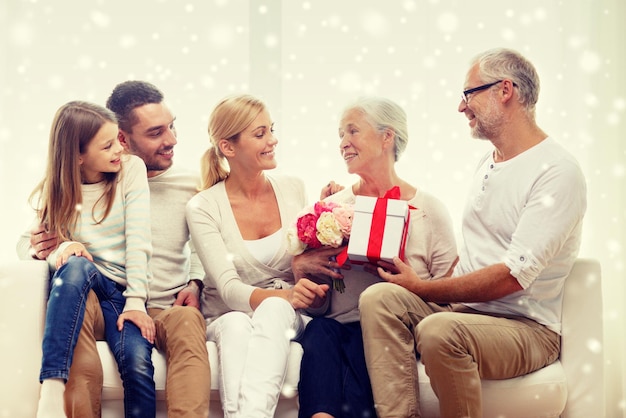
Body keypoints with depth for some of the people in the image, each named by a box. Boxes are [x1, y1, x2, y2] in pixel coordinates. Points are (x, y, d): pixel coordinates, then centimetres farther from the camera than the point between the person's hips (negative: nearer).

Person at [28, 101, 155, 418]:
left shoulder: (131, 169, 1)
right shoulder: (55, 190, 4)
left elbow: (138, 238, -7)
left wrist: (136, 301, -17)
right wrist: (61, 250, -21)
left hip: (122, 289, 0)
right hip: (73, 287, 1)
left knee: (137, 364, -31)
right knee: (76, 264, -37)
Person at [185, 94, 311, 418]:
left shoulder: (294, 190, 4)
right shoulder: (203, 208, -6)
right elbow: (229, 288, -16)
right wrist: (287, 296, -35)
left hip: (287, 317, 1)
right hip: (227, 316, -1)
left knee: (273, 310, -35)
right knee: (237, 325, -37)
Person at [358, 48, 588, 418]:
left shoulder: (557, 172, -13)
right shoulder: (488, 164, 18)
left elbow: (513, 276, -20)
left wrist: (423, 288, -12)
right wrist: (426, 283, 2)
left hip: (527, 327, -8)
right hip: (464, 307, 8)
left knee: (439, 331, -36)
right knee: (379, 298, -18)